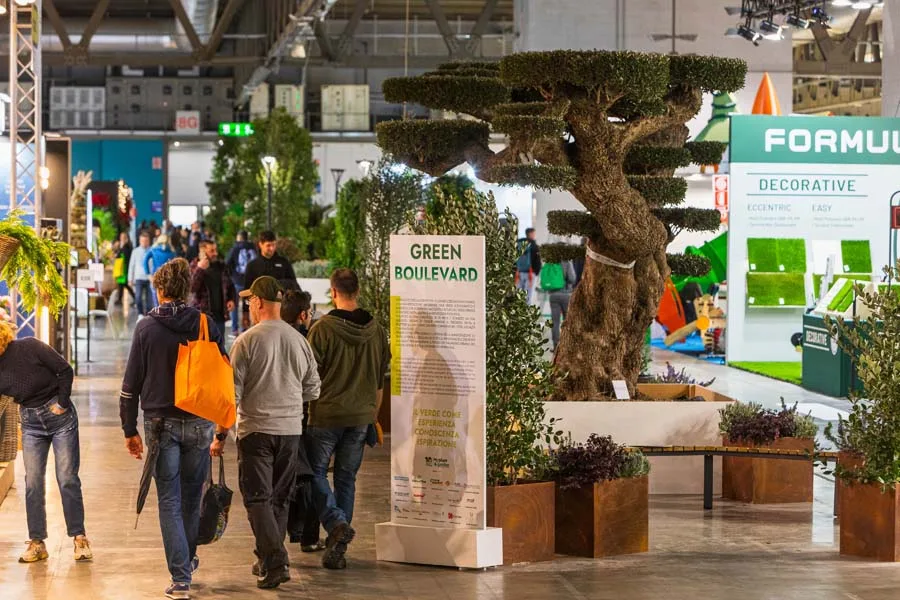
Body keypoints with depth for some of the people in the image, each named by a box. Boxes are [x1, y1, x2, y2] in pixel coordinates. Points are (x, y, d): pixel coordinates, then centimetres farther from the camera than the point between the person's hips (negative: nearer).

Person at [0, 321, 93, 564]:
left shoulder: (30, 348, -17)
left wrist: (62, 403, -12)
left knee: (67, 479, -2)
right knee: (33, 483, 0)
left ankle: (80, 538, 6)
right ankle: (36, 543, 6)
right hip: (31, 423, 4)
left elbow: (65, 370, -11)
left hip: (60, 416, -4)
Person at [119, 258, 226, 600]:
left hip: (161, 423, -2)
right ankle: (188, 559, 33)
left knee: (169, 500, 2)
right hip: (199, 424, 2)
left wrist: (130, 429, 4)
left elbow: (131, 383, -4)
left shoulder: (146, 328, -4)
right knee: (192, 495, 18)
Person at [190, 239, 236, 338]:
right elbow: (192, 288, -17)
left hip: (219, 315, 5)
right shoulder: (194, 267, -3)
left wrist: (232, 299, 4)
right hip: (202, 314, -4)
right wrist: (200, 269, -21)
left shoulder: (222, 266, 10)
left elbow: (230, 286, 22)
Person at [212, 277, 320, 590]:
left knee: (258, 498, -2)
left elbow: (232, 393, -10)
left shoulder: (248, 340, -9)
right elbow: (312, 390, 11)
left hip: (256, 429, -5)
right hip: (291, 430, 5)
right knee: (280, 499, 15)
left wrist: (220, 435, -4)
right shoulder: (299, 340, 5)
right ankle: (269, 560, 23)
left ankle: (274, 561, -16)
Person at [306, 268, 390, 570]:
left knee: (316, 472, 11)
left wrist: (307, 409, 5)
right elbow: (380, 381, 12)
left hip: (326, 413, -4)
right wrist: (373, 416, 22)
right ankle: (337, 548, 10)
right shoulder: (375, 330, 5)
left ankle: (337, 522, -11)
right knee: (347, 478, 11)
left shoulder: (322, 328, -11)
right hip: (361, 416, 4)